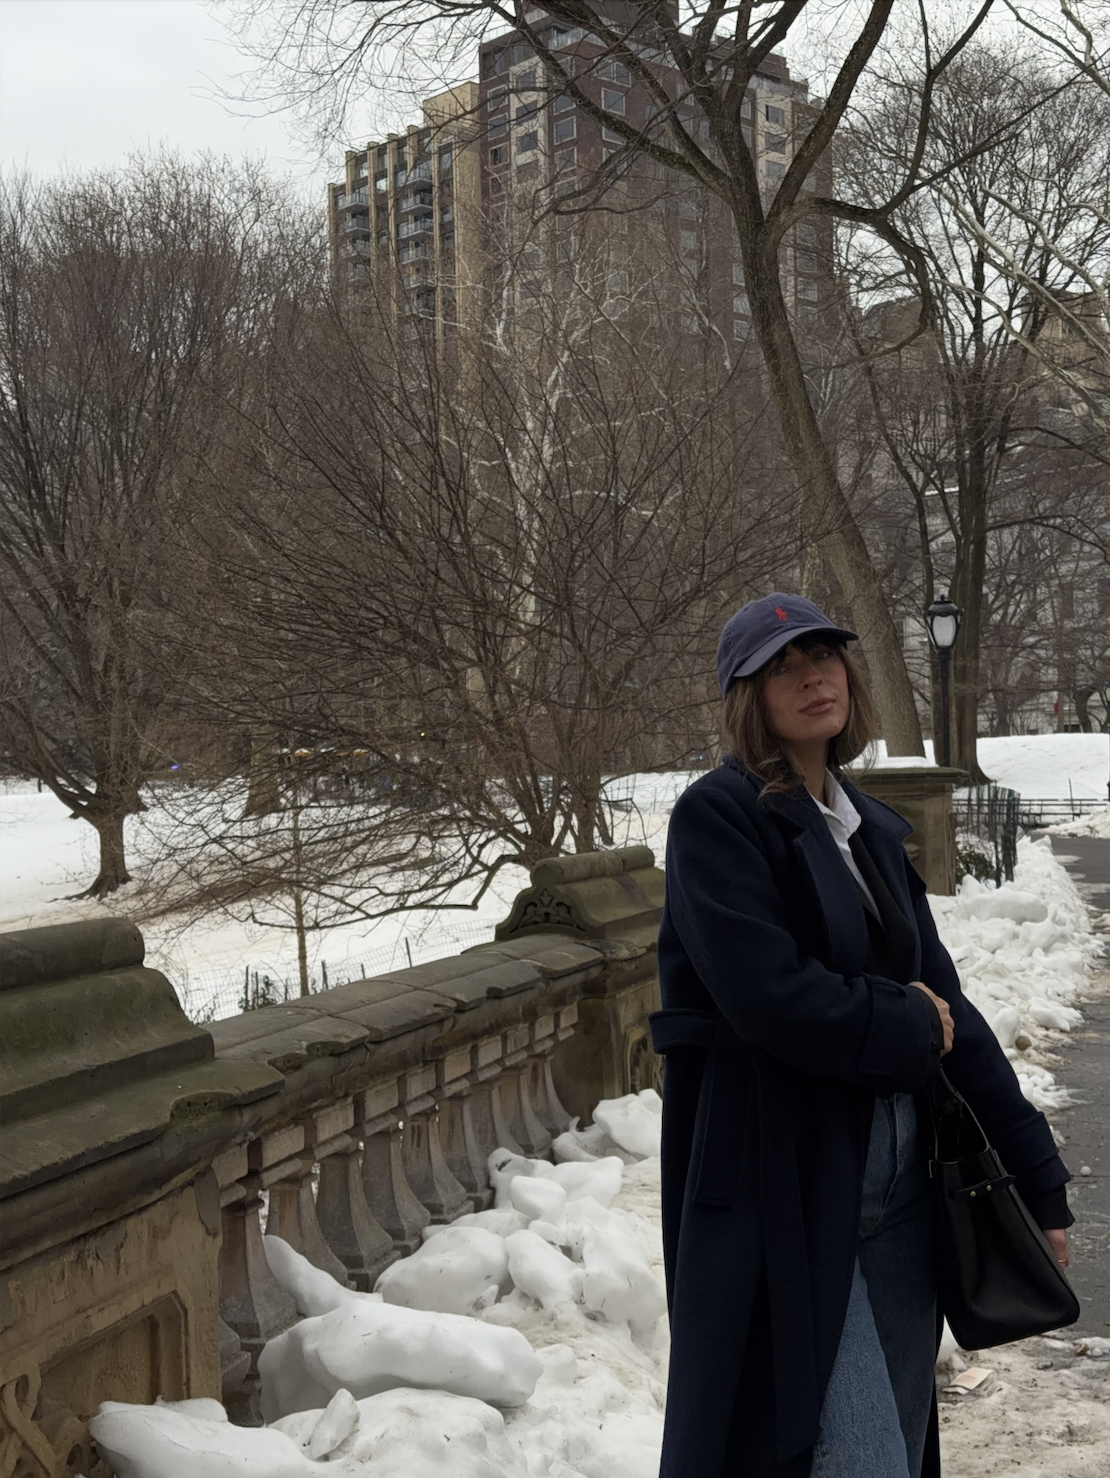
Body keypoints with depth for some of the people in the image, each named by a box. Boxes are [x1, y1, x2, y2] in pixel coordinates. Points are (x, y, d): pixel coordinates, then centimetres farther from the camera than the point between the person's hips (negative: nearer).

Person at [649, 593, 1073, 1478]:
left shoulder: (872, 830, 12)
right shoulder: (719, 817, -10)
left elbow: (945, 1001, 10)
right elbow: (772, 997, -21)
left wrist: (1036, 1174, 7)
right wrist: (909, 1030, -5)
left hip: (901, 1190, 7)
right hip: (782, 1197, -7)